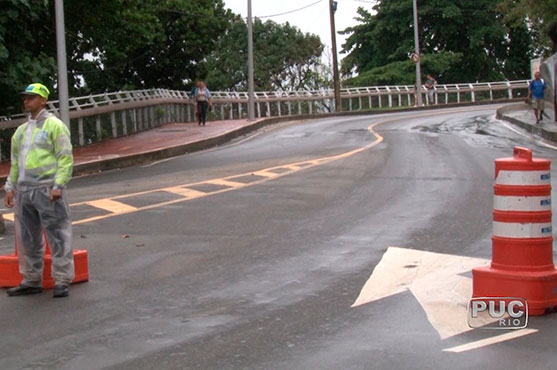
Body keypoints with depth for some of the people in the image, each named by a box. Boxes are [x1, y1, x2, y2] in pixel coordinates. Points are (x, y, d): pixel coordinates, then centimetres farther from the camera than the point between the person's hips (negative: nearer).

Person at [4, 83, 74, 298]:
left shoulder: (54, 125, -2)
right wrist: (10, 187, 15)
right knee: (28, 239, 11)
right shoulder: (21, 131, 19)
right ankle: (32, 280, 19)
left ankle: (61, 281, -2)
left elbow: (65, 157, -8)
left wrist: (58, 185, -16)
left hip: (47, 190, -7)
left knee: (57, 236, -5)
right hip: (24, 191, 7)